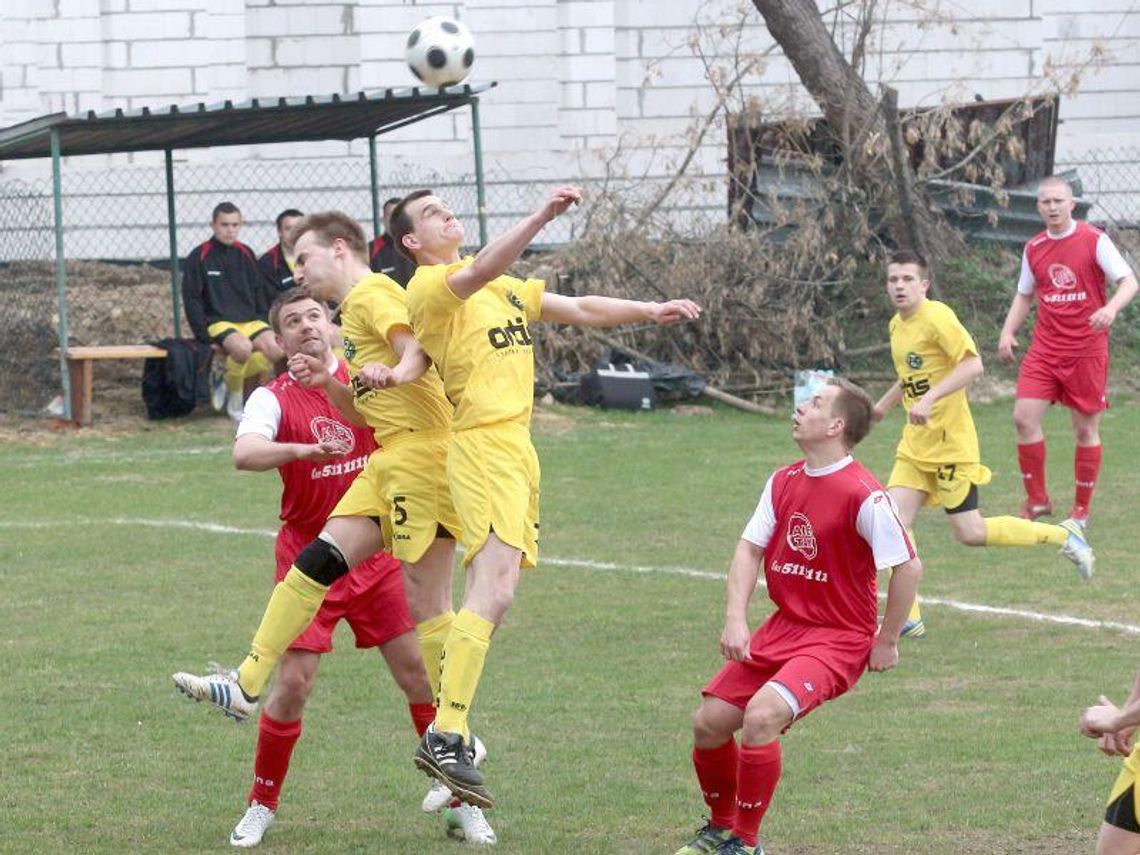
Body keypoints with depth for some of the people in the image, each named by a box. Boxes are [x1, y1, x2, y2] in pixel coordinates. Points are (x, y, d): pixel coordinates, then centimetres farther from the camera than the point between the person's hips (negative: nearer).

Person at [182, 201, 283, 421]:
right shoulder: (199, 257, -1)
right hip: (218, 322, -5)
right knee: (242, 347, -36)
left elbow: (261, 292, 20)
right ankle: (234, 402, -14)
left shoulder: (246, 254, 13)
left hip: (251, 321, 5)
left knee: (276, 350, -23)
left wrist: (263, 321, 5)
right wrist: (203, 334, -11)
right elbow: (191, 300, -2)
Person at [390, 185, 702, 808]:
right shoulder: (429, 287, -5)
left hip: (516, 448, 9)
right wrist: (542, 217, -33)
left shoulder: (502, 288, 24)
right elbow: (480, 271, -25)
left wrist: (650, 311, 20)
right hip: (482, 447, -9)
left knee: (489, 596, 4)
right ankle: (444, 737, -26)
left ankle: (447, 737, 5)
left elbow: (579, 309, 29)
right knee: (493, 591, -21)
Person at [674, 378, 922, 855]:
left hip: (839, 640, -7)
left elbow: (908, 566, -14)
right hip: (784, 627, 7)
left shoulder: (863, 495, -18)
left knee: (761, 717, -27)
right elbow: (749, 549, 6)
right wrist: (735, 619, -7)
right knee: (710, 722, 0)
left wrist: (887, 641, -8)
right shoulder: (783, 482, 5)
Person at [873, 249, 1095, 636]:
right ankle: (908, 618, -2)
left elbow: (972, 364, -25)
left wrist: (929, 398, -31)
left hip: (950, 441, -8)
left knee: (969, 533, -5)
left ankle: (1062, 535, 13)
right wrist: (883, 405, 28)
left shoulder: (937, 317, -15)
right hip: (915, 444, 8)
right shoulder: (897, 325, 11)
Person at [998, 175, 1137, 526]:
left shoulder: (1094, 241, -6)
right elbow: (1024, 295, 19)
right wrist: (1008, 332, 3)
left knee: (1086, 428, 2)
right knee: (1024, 416, -9)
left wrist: (1111, 308, -31)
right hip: (1045, 349, 4)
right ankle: (1037, 499, 4)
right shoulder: (1033, 249, 8)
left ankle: (1081, 510, 14)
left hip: (1086, 349, -4)